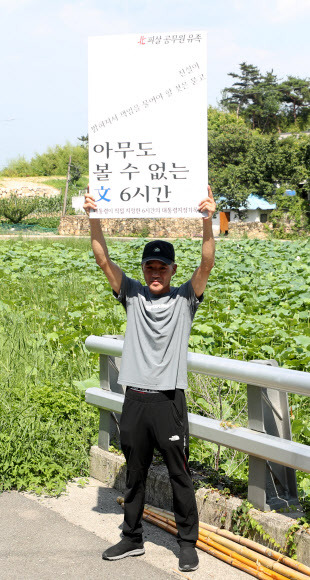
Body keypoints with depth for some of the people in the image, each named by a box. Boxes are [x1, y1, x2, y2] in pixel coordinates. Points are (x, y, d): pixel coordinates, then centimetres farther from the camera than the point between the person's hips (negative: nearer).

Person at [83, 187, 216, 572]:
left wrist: (208, 221, -29)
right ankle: (132, 539, 29)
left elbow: (206, 265, -15)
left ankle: (187, 543, 19)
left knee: (179, 476, 6)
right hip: (135, 399, 3)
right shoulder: (133, 295, 6)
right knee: (134, 475, 15)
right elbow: (103, 260, -2)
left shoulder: (184, 298, 0)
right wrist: (93, 218, -16)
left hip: (169, 400, -3)